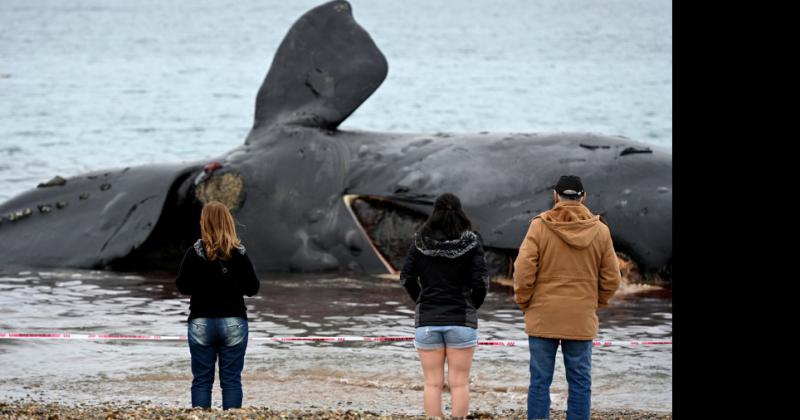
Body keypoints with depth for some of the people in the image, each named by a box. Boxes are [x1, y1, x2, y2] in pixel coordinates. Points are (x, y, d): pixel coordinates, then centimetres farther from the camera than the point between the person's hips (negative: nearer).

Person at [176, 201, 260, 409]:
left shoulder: (194, 253, -9)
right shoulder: (239, 254, -6)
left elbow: (182, 286, -2)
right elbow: (252, 288, -1)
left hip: (201, 323, -1)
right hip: (233, 322, 1)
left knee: (201, 380, 5)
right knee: (231, 380, 4)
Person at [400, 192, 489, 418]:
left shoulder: (420, 241, 1)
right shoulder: (470, 242, -4)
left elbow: (407, 278, 0)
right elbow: (480, 281, -9)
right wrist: (473, 305, 9)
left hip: (427, 319, 1)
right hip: (461, 319, -1)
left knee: (432, 383, 6)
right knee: (459, 383, 3)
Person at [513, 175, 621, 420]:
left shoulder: (540, 226, -5)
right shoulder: (600, 231, 3)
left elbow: (523, 271, -9)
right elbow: (611, 279, 5)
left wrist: (524, 304, 5)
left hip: (543, 317, -1)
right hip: (582, 320, 1)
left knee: (540, 381, 2)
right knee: (580, 382, 5)